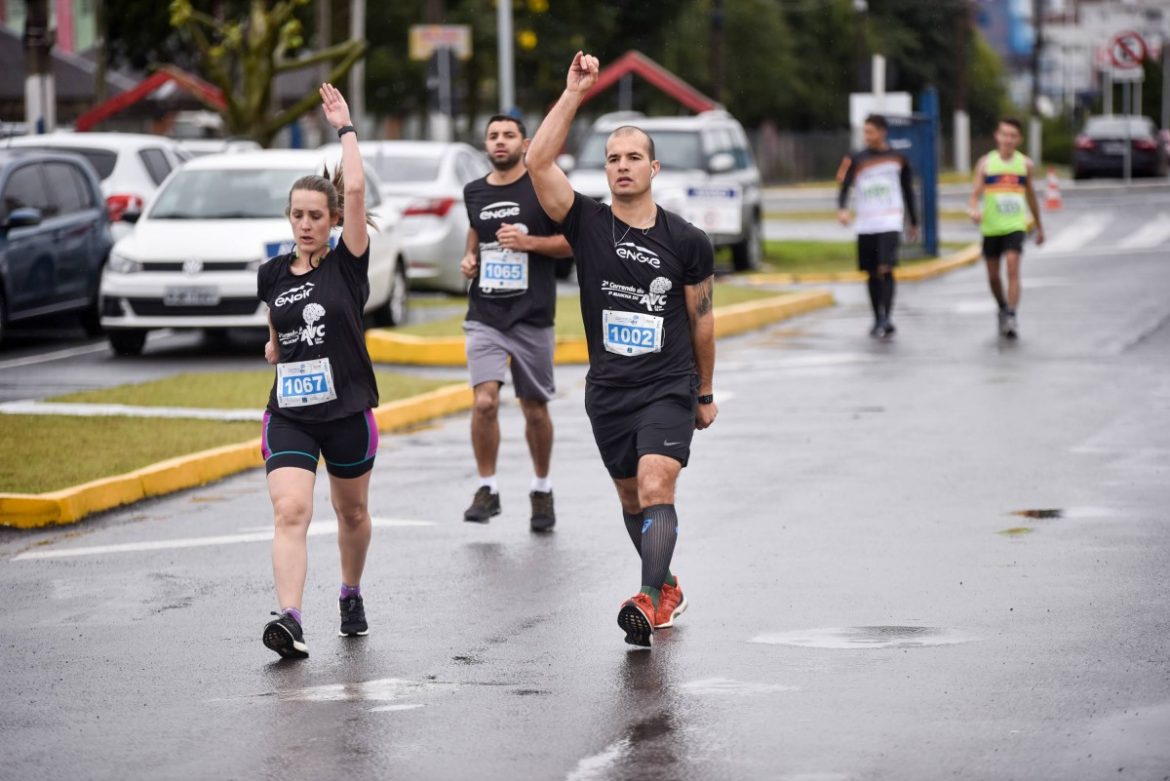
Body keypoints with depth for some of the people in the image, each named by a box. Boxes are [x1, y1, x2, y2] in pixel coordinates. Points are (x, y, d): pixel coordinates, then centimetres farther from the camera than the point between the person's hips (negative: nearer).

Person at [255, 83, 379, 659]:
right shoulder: (272, 275, 4)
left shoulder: (347, 265, -7)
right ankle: (289, 620, -28)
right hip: (289, 413, 1)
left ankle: (351, 597, 40)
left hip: (348, 410, -1)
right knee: (290, 512, -17)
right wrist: (275, 344, 10)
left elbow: (355, 189, -19)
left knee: (352, 512, 16)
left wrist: (344, 127, -14)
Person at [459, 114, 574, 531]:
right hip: (485, 315, 2)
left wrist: (528, 241, -16)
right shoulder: (474, 192, 8)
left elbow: (574, 241, -3)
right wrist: (470, 256, 9)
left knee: (535, 409, 8)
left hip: (533, 316, -2)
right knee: (484, 402, -15)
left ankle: (542, 490, 27)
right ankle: (487, 489, 0)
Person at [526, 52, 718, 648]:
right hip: (607, 391, 3)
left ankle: (648, 602, -32)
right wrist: (574, 93, -17)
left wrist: (705, 392, 14)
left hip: (669, 390, -3)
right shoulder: (588, 225, -2)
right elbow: (539, 163, -15)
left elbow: (701, 319, 8)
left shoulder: (687, 241, -3)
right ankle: (667, 590, 35)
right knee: (631, 498, 15)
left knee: (655, 490, -20)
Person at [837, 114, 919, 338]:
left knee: (886, 269, -16)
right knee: (872, 273, 7)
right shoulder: (857, 160, 4)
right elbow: (844, 186, -5)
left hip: (890, 222, -2)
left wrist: (913, 223, 17)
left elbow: (908, 191, 14)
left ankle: (886, 319, -18)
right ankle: (878, 320, 17)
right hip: (865, 225, 2)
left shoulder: (898, 158, 5)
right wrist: (842, 209, -25)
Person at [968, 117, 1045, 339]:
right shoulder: (985, 163, 1)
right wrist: (975, 210, -23)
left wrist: (1039, 227, 23)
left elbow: (1031, 196, 17)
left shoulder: (1025, 165, 5)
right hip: (991, 227, 1)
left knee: (1013, 268, -19)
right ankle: (1002, 308, 36)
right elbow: (975, 194, -1)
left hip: (1015, 226, -1)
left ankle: (1011, 316, -21)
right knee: (993, 275, 11)